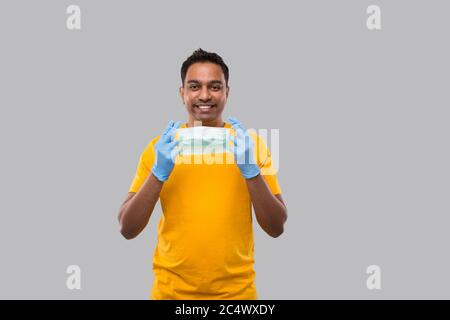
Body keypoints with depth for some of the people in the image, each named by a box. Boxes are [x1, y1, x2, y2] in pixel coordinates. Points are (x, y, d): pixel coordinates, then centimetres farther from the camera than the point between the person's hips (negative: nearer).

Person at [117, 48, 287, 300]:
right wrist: (159, 172, -19)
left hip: (236, 291, 0)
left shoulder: (253, 144, -2)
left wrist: (251, 170, -19)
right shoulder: (161, 147, -2)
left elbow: (276, 228, -5)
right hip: (171, 290, 0)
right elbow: (128, 229, -6)